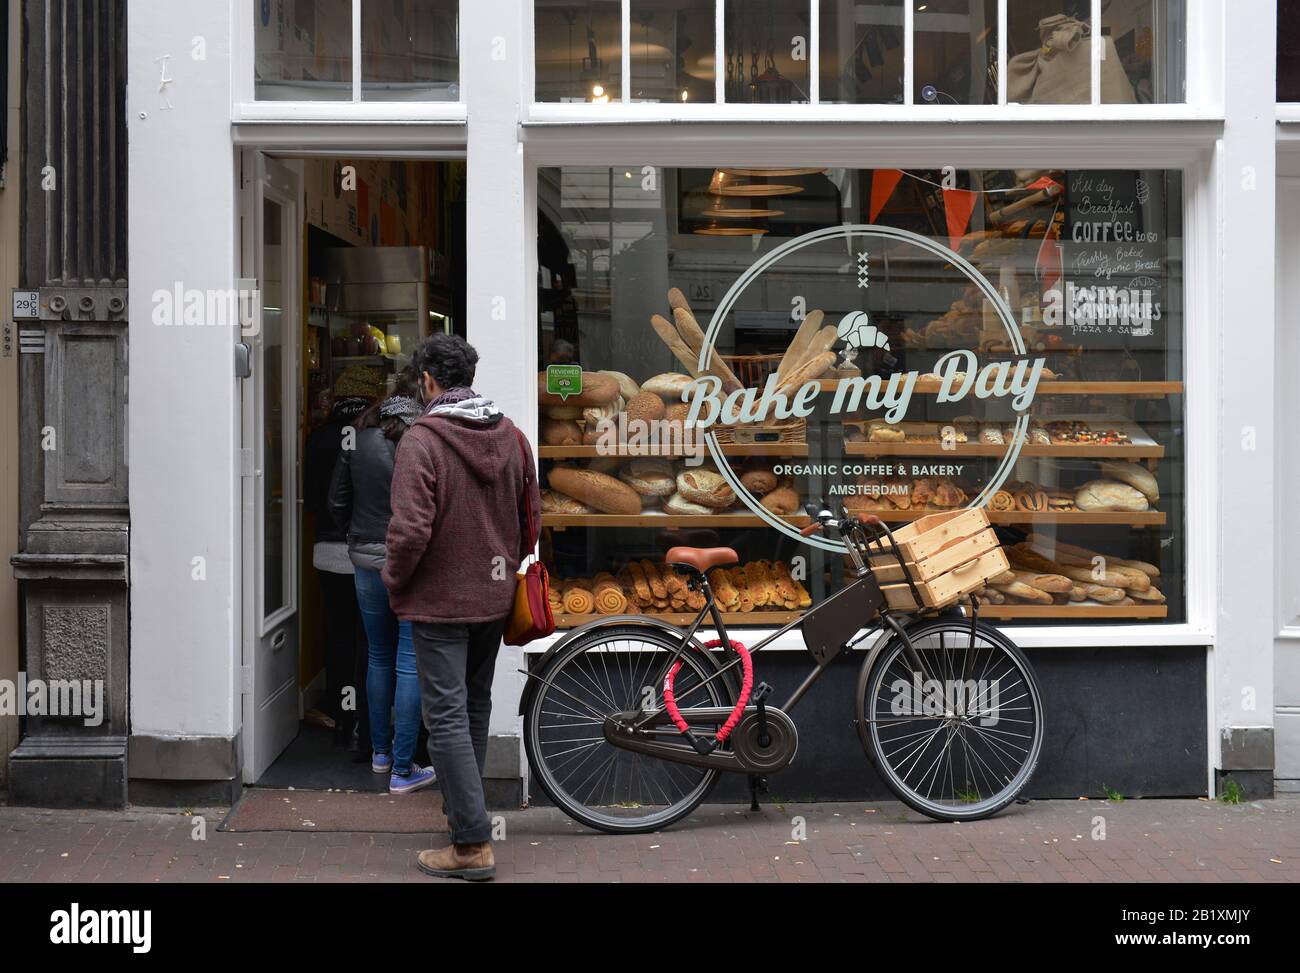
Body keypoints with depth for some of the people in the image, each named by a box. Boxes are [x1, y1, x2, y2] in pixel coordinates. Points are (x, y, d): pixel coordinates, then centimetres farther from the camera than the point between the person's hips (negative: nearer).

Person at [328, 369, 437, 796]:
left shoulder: (357, 442, 2)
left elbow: (337, 502, 8)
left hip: (367, 563, 5)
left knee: (378, 658, 20)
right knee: (410, 664, 1)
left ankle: (380, 751, 33)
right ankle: (403, 769, 4)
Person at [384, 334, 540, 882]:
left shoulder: (422, 439, -17)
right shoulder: (510, 435, 4)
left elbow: (410, 529, -24)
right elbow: (531, 515, 10)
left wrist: (394, 580, -6)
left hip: (440, 600, -7)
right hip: (494, 597, 7)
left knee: (447, 716, -2)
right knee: (476, 706, 21)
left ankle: (473, 845, -3)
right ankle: (464, 809, 37)